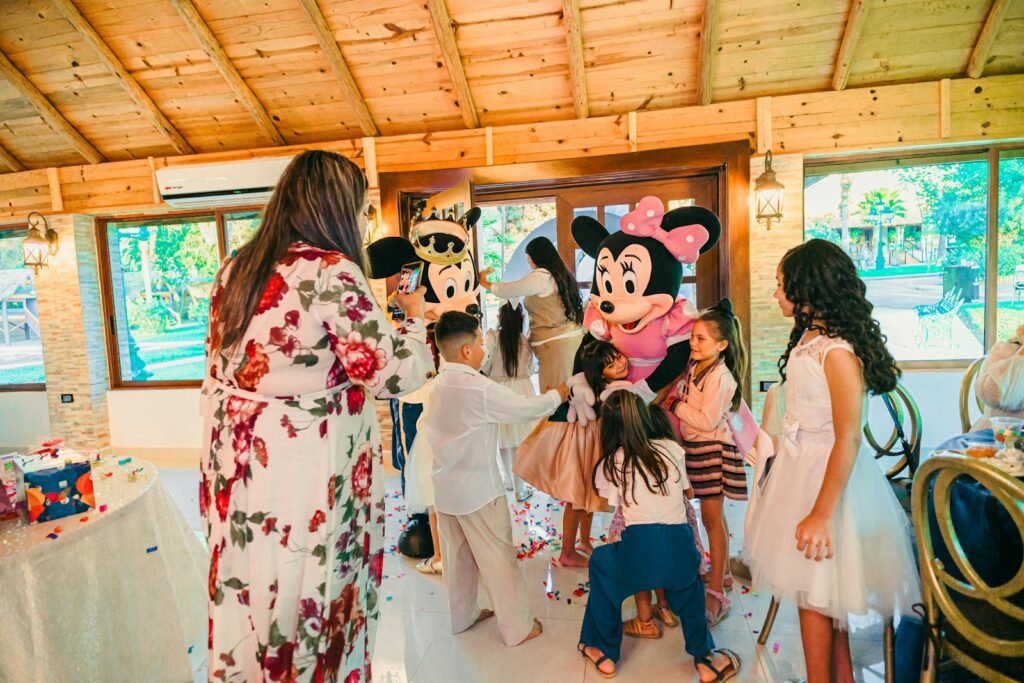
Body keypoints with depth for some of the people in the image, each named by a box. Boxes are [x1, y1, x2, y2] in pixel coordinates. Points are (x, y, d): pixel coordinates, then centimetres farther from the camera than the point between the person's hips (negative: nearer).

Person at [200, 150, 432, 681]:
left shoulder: (235, 270, 7)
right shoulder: (332, 271, -16)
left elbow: (221, 371, 14)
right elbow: (395, 374, -16)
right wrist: (414, 318, -1)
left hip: (237, 470, 7)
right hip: (307, 475, -7)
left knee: (249, 599, 22)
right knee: (310, 602, 12)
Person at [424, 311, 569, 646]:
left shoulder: (439, 384, 1)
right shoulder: (480, 389, -23)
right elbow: (528, 408, -15)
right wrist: (557, 394, 4)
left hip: (445, 487, 8)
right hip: (478, 489, -7)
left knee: (457, 555, 20)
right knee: (498, 557, 6)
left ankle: (462, 615, 37)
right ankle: (517, 627, 20)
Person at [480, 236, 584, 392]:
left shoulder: (540, 276, -10)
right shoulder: (561, 273, 15)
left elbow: (509, 290, -2)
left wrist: (486, 283, 14)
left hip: (555, 343, -9)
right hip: (573, 337, 9)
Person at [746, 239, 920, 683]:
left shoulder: (838, 350, -22)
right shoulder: (808, 336, 4)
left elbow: (848, 439, -23)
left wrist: (822, 514, -22)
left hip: (827, 475, -9)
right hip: (800, 466, 9)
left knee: (815, 593, 6)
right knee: (824, 590, 21)